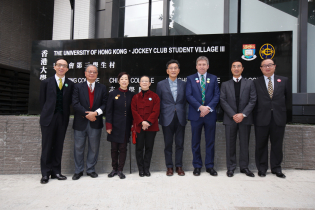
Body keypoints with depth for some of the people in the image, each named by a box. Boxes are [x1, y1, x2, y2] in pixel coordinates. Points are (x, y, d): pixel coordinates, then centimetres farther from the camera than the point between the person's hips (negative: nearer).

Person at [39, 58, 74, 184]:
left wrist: (64, 114, 0)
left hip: (62, 119, 1)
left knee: (58, 146, 7)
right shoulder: (46, 82, 6)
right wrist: (47, 113, 3)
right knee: (47, 146, 2)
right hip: (49, 118, -1)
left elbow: (69, 102, 7)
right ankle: (45, 173, 12)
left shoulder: (70, 84, 6)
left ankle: (56, 172, 17)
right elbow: (42, 101, 7)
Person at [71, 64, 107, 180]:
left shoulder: (102, 88, 8)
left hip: (95, 123, 1)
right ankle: (78, 171, 21)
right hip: (80, 122, -1)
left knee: (94, 148, 9)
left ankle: (91, 170, 23)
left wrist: (96, 113, -15)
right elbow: (75, 104, -5)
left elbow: (104, 104, 1)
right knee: (79, 148, 7)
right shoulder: (78, 87, 5)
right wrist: (87, 114, -14)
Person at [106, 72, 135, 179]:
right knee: (114, 148, 6)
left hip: (126, 126, 1)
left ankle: (120, 170, 14)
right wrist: (109, 126, -7)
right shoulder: (113, 94, 2)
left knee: (123, 148, 4)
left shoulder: (131, 95, 7)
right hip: (115, 126, -1)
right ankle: (114, 169, 21)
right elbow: (109, 111, 0)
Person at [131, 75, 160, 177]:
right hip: (138, 126, 1)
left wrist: (148, 122, -15)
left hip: (151, 126, -1)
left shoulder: (155, 96, 4)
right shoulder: (135, 97, 9)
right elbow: (134, 111, 0)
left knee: (149, 148, 5)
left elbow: (156, 111, -4)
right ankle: (141, 169, 16)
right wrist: (142, 122, -13)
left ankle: (146, 169, 17)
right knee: (139, 148, 5)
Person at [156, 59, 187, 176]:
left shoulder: (183, 84, 9)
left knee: (180, 144, 6)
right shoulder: (161, 84, 5)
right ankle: (169, 167, 19)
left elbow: (185, 101, 9)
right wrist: (159, 117, 2)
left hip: (180, 118, 1)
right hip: (167, 118, -1)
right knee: (168, 144, 6)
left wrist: (185, 115, 1)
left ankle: (179, 166, 19)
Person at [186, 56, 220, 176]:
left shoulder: (213, 78, 11)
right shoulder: (190, 78, 7)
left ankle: (209, 166, 19)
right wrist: (200, 107, -15)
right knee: (195, 142, 6)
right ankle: (197, 166, 18)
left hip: (210, 114, 1)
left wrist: (208, 107, -12)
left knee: (210, 142, 7)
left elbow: (217, 95, 3)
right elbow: (188, 95, -4)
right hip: (195, 114, -1)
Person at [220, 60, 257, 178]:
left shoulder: (249, 83, 9)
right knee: (230, 144, 3)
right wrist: (233, 115, -11)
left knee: (244, 144, 6)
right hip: (230, 118, 0)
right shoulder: (225, 85, 10)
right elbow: (223, 101, 1)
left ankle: (244, 167, 18)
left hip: (245, 118, 0)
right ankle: (231, 168, 13)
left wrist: (243, 114, -12)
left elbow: (253, 100, 1)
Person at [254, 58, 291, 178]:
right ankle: (262, 168, 19)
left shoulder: (284, 80, 7)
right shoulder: (256, 83, 2)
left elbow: (288, 97, 15)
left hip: (278, 118, 2)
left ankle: (276, 168, 22)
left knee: (277, 145, 8)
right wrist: (259, 111, 3)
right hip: (262, 118, -1)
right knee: (261, 145, 6)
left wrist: (282, 109, 13)